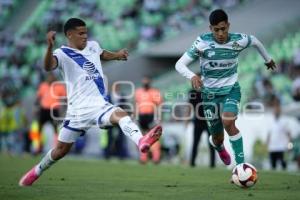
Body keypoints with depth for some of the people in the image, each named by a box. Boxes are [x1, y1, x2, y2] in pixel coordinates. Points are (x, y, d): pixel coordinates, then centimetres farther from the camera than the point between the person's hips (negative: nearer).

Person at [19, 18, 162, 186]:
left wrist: (116, 55, 16)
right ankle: (37, 171, 36)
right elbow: (49, 67, -33)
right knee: (62, 149, 9)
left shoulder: (93, 46, 11)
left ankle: (140, 141, -58)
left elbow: (104, 54, 36)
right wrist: (50, 47, -50)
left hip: (100, 105, 3)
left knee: (121, 115, -30)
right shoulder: (62, 54, -9)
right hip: (79, 110, -3)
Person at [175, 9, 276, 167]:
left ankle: (241, 164, -21)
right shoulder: (203, 42, -18)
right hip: (210, 93, 0)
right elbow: (180, 64, -20)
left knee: (228, 122, -30)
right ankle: (219, 148, 48)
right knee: (217, 138, 9)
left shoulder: (238, 40, -11)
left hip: (231, 89, 0)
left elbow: (255, 41, 14)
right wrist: (192, 76, -41)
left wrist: (267, 59, 30)